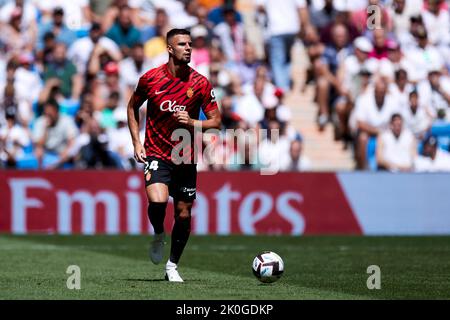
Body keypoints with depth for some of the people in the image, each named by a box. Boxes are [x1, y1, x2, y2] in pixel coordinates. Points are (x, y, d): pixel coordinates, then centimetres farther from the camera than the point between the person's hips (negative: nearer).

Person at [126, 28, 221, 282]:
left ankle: (173, 266, 23)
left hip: (186, 158, 2)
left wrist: (192, 123, -19)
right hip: (156, 154, -2)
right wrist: (136, 142, 3)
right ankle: (159, 235, 8)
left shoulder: (201, 83, -5)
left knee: (184, 214, 4)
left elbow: (216, 122, 0)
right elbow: (133, 107, 12)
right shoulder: (150, 78, -6)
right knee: (157, 201, -25)